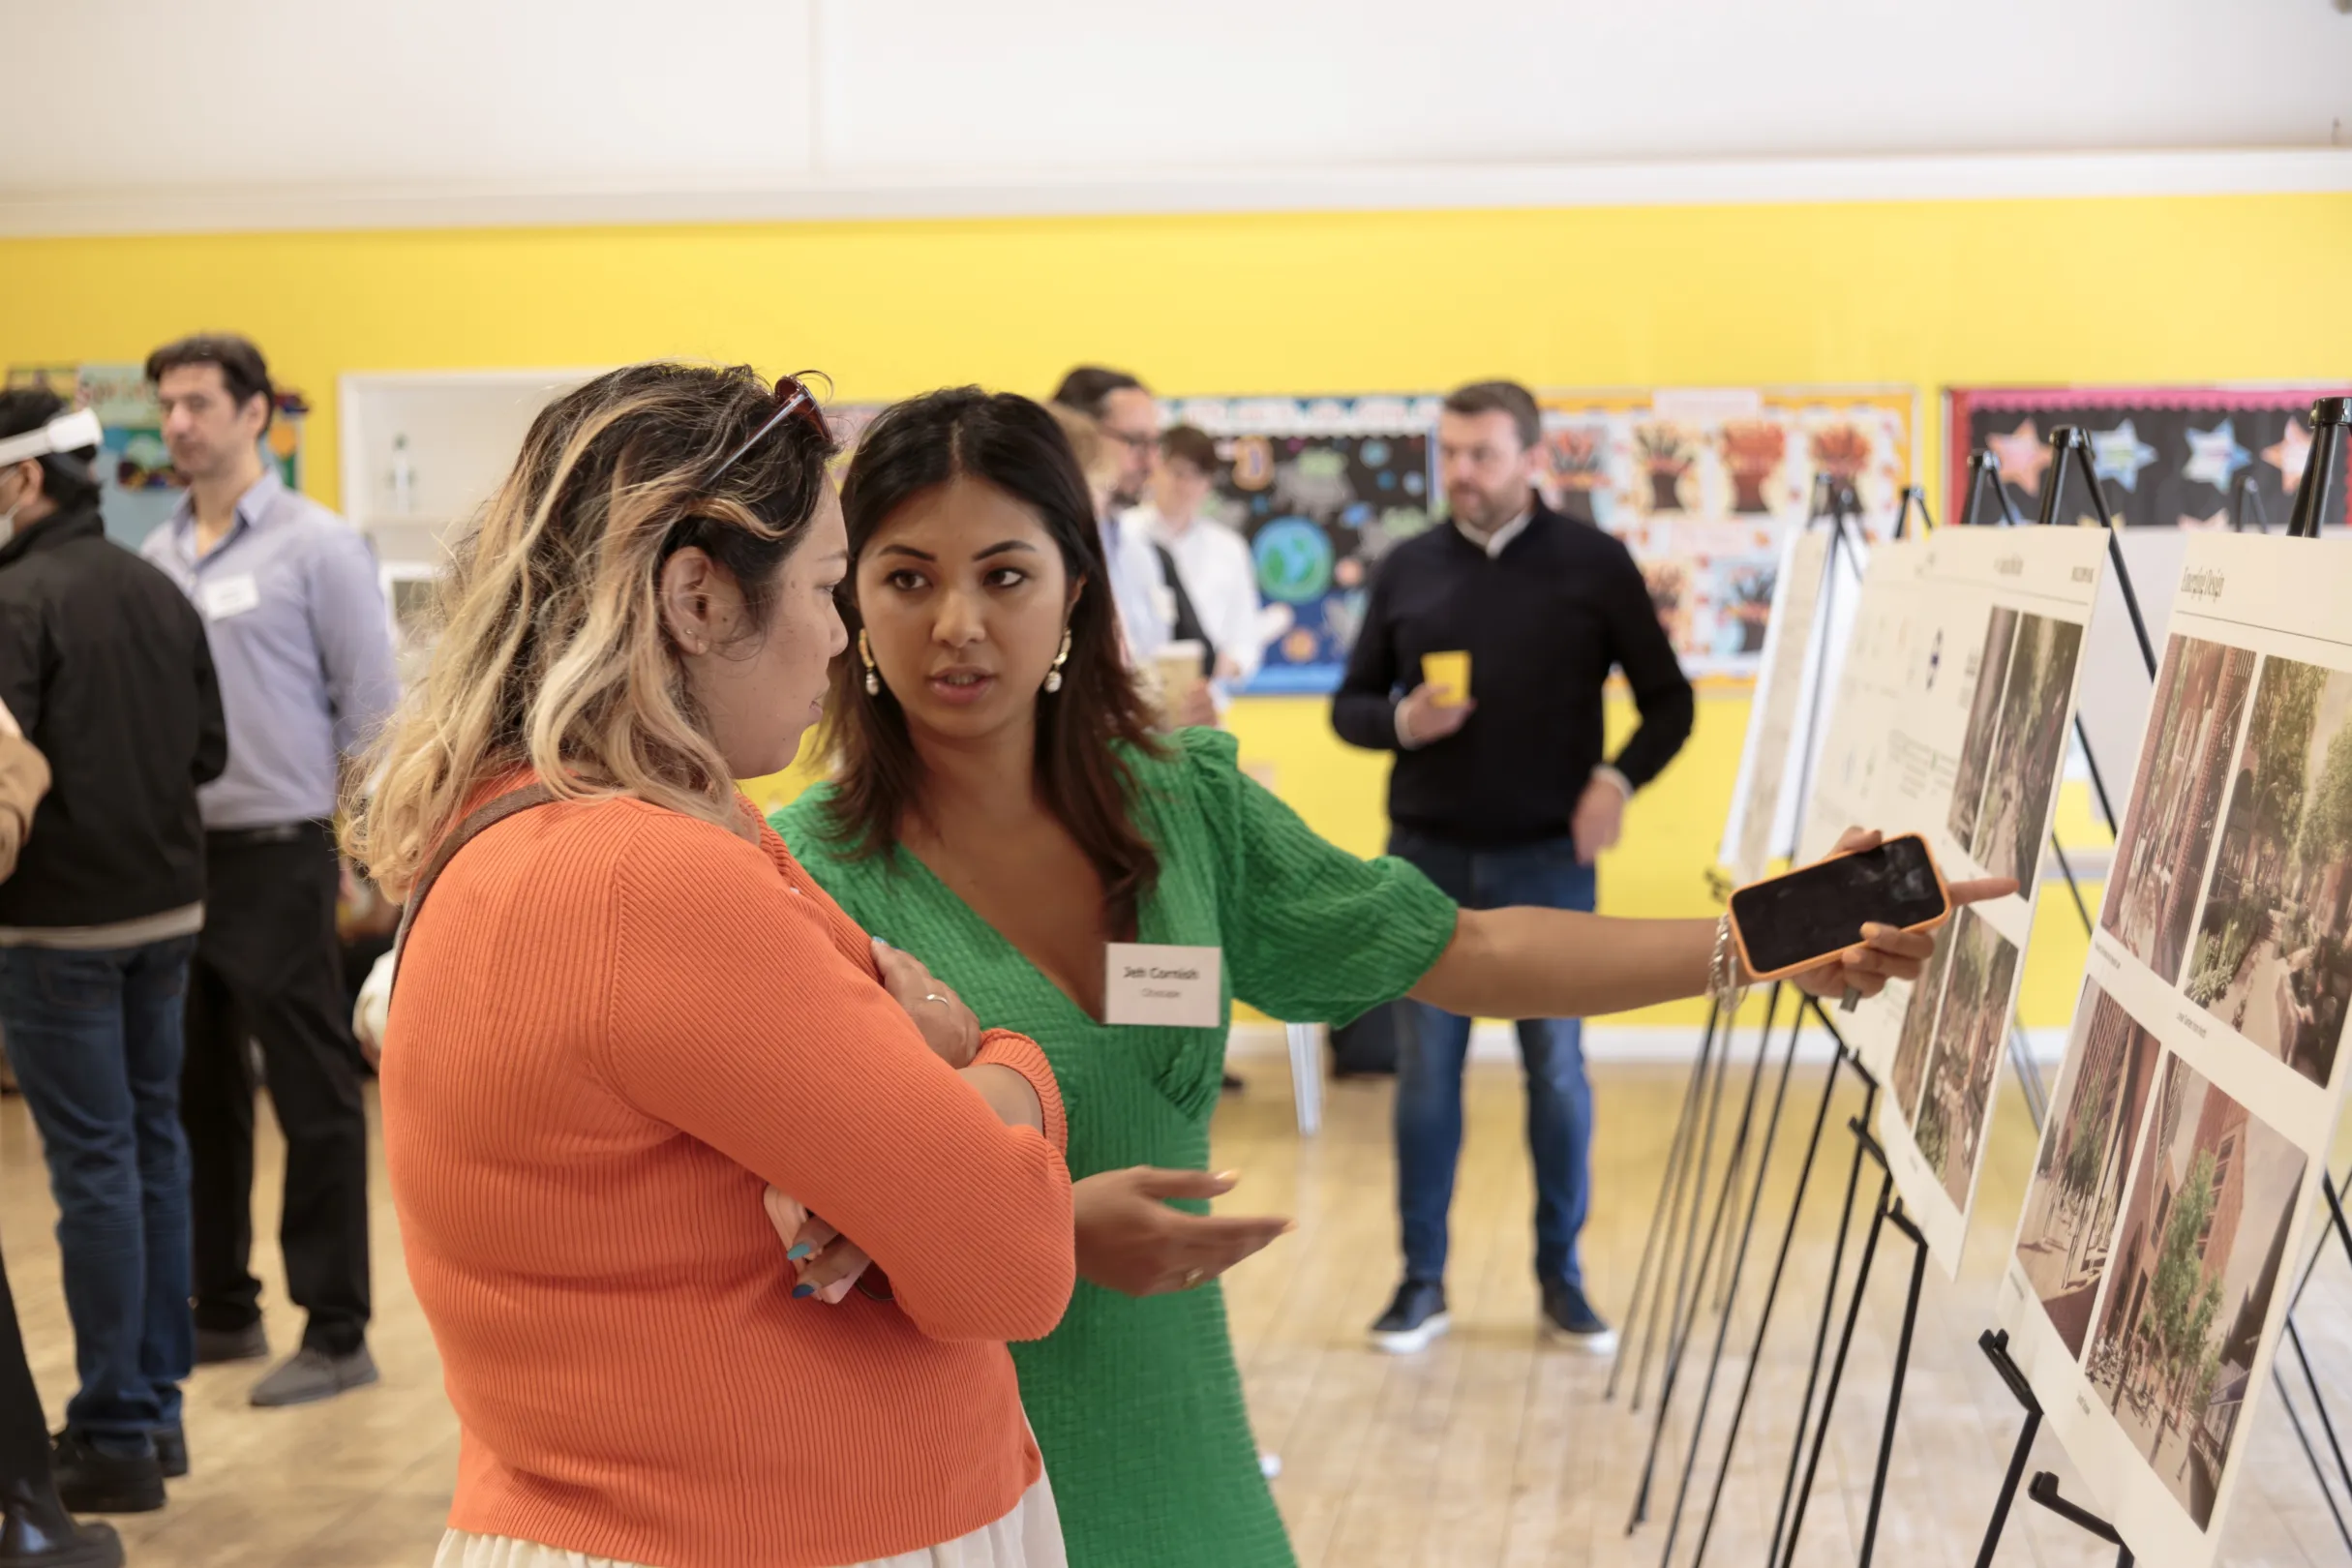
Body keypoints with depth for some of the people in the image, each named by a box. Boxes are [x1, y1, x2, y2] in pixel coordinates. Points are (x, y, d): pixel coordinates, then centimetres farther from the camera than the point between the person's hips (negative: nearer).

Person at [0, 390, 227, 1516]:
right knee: (155, 1144, 14)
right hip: (166, 909, 7)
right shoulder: (159, 591, 7)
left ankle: (115, 1433, 3)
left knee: (93, 1162, -3)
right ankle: (156, 1405, 22)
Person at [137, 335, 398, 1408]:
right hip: (175, 857, 6)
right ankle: (222, 1312, 25)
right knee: (196, 1098, 13)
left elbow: (372, 708, -6)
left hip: (275, 857, -6)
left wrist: (363, 853, -8)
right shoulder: (156, 556, 11)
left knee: (314, 1103, -1)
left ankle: (336, 1334, 6)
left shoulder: (314, 545, -6)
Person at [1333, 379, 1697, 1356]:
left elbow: (1668, 700, 3)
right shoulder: (1407, 569, 6)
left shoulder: (1594, 565, 0)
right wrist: (1399, 720, -11)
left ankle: (1561, 1277, 16)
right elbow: (1349, 705, 11)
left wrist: (1619, 778, -14)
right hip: (1426, 860, 2)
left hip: (1548, 861, -2)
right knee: (1426, 1072, 4)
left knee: (1557, 1071, 4)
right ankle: (1422, 1279, 14)